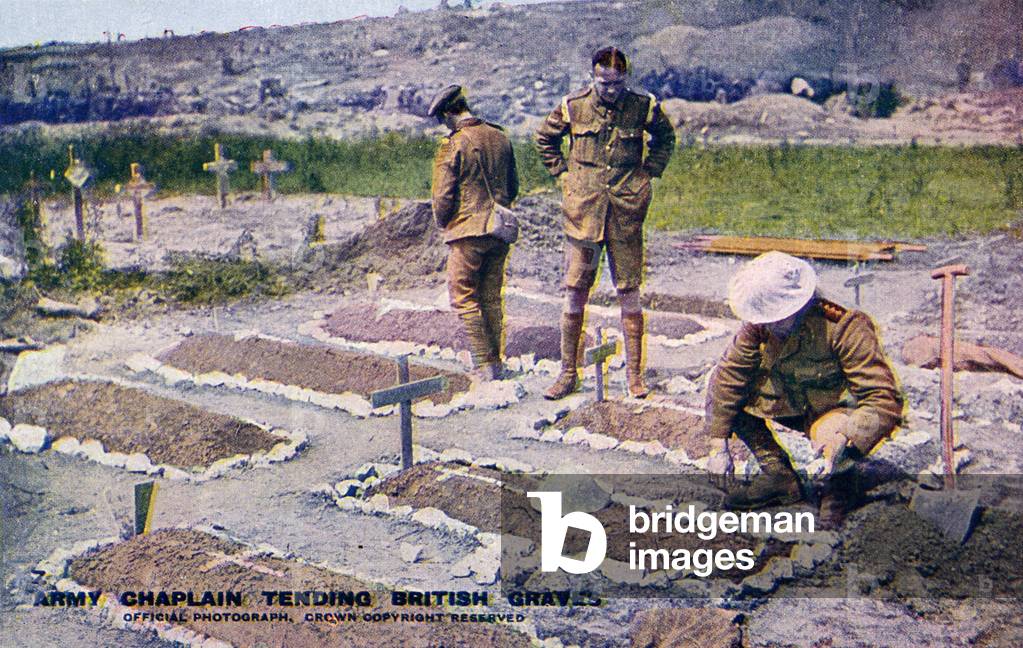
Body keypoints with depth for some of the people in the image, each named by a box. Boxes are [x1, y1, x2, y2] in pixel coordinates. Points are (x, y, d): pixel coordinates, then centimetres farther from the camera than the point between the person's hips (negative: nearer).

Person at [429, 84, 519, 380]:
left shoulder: (453, 145, -13)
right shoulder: (500, 138, 7)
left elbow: (443, 195, -12)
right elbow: (513, 186, 15)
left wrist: (443, 223, 5)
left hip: (468, 232, -6)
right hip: (500, 232, 6)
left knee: (463, 298, 2)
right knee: (491, 298, 14)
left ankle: (484, 365, -3)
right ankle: (495, 361, 17)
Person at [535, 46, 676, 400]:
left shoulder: (643, 107, 1)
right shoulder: (574, 107, 1)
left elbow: (665, 137, 21)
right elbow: (544, 137, 18)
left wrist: (650, 171, 10)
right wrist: (562, 172, 8)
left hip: (627, 211, 0)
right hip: (582, 211, 0)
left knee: (629, 295, 3)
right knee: (574, 294, 2)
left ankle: (634, 374, 11)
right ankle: (568, 373, 11)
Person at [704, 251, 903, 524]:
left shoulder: (842, 325, -31)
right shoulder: (759, 324, -17)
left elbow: (885, 400, -32)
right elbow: (728, 375, -10)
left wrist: (846, 440, -49)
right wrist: (719, 445, -14)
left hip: (841, 409, -6)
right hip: (793, 405, 6)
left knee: (832, 434, -41)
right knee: (724, 390, -10)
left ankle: (838, 484, -4)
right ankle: (779, 476, -1)